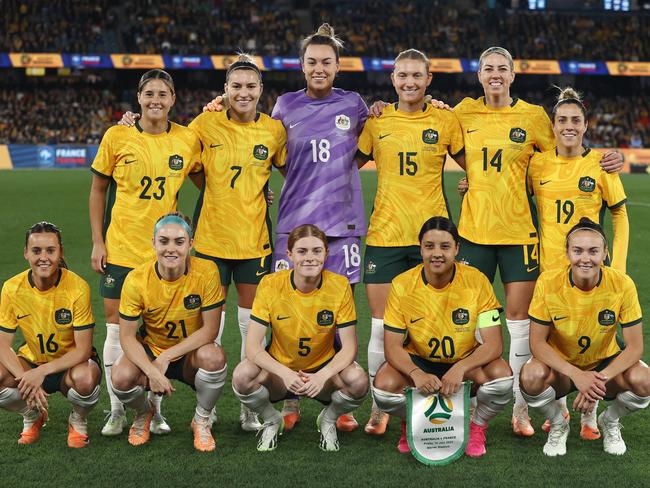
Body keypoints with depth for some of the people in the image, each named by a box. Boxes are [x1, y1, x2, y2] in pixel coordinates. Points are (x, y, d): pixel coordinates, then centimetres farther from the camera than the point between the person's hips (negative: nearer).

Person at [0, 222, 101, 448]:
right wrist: (26, 379, -30)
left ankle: (78, 421, 0)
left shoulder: (77, 287, -21)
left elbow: (83, 350, -20)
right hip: (32, 360, 3)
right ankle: (32, 417, 6)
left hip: (71, 362, -2)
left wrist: (42, 372, -31)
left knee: (86, 379, -37)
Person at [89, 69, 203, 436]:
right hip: (120, 248, -1)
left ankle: (155, 410, 19)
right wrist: (97, 242, 0)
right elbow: (98, 190, 5)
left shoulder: (188, 140, -1)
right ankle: (117, 411, 14)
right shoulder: (117, 137, -3)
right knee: (117, 325, 2)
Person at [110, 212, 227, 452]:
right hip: (149, 350, 1)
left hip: (191, 354, 0)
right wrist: (152, 370, -31)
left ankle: (202, 420, -3)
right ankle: (144, 413, 9)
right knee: (121, 377, -30)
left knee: (214, 357, -35)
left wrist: (166, 357, -24)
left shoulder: (207, 272, -20)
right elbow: (127, 336, -14)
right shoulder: (136, 279, -17)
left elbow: (210, 329, -18)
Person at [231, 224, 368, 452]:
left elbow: (349, 346, -15)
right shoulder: (271, 285, -16)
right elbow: (252, 346, -19)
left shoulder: (339, 286, -15)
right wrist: (285, 373, -37)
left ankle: (328, 420, 5)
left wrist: (322, 376, -34)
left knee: (358, 381, -32)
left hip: (323, 369, 0)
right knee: (242, 376, -31)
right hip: (280, 368, 0)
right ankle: (272, 421, 4)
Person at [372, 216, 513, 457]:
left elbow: (493, 344, -19)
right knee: (383, 386, -30)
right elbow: (393, 346, -15)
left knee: (502, 376, -31)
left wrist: (460, 369, -37)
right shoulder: (402, 285, -15)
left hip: (466, 363, 0)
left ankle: (477, 425, 2)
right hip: (418, 362, 0)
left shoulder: (477, 281, -16)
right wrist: (416, 374, -36)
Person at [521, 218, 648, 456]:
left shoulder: (622, 285, -19)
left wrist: (600, 379, -31)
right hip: (561, 366, -1)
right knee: (532, 376, -34)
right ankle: (558, 425, 1)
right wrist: (576, 375, -33)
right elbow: (537, 342, -18)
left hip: (605, 363, 1)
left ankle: (610, 422, 6)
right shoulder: (548, 282, -20)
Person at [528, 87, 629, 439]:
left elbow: (620, 214, 2)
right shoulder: (538, 163, 1)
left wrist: (618, 265, -5)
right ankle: (558, 409, 26)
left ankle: (589, 417, 15)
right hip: (548, 264, 2)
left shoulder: (600, 163, -4)